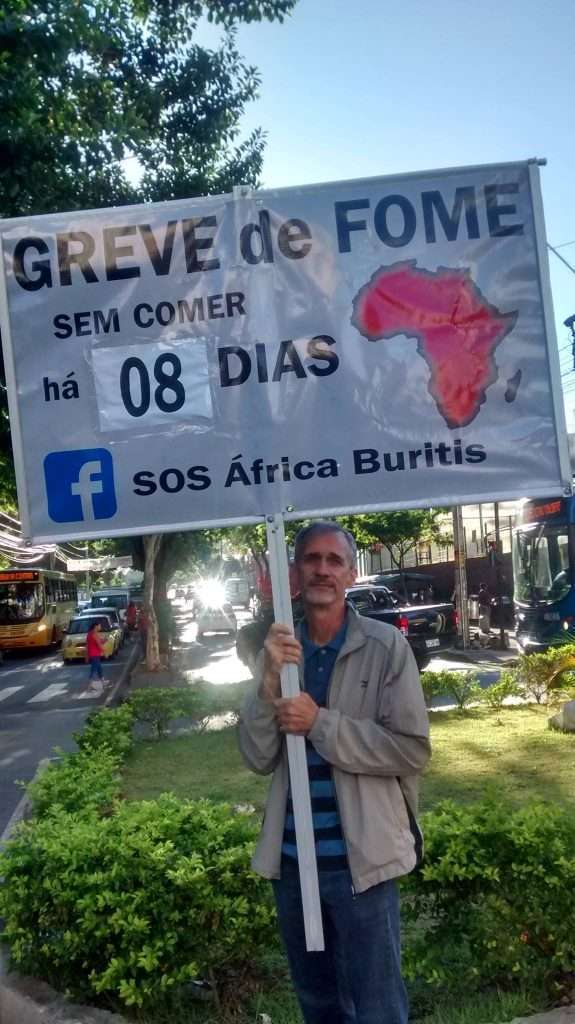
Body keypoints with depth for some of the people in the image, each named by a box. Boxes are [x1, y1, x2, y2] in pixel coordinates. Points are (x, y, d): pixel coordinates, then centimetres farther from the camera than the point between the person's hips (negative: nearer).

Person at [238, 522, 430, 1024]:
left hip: (360, 856, -5)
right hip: (291, 857, 5)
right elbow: (258, 758, -4)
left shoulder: (386, 645, -11)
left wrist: (319, 723, -21)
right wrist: (270, 681, -20)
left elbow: (412, 749, -15)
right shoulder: (279, 650, 1)